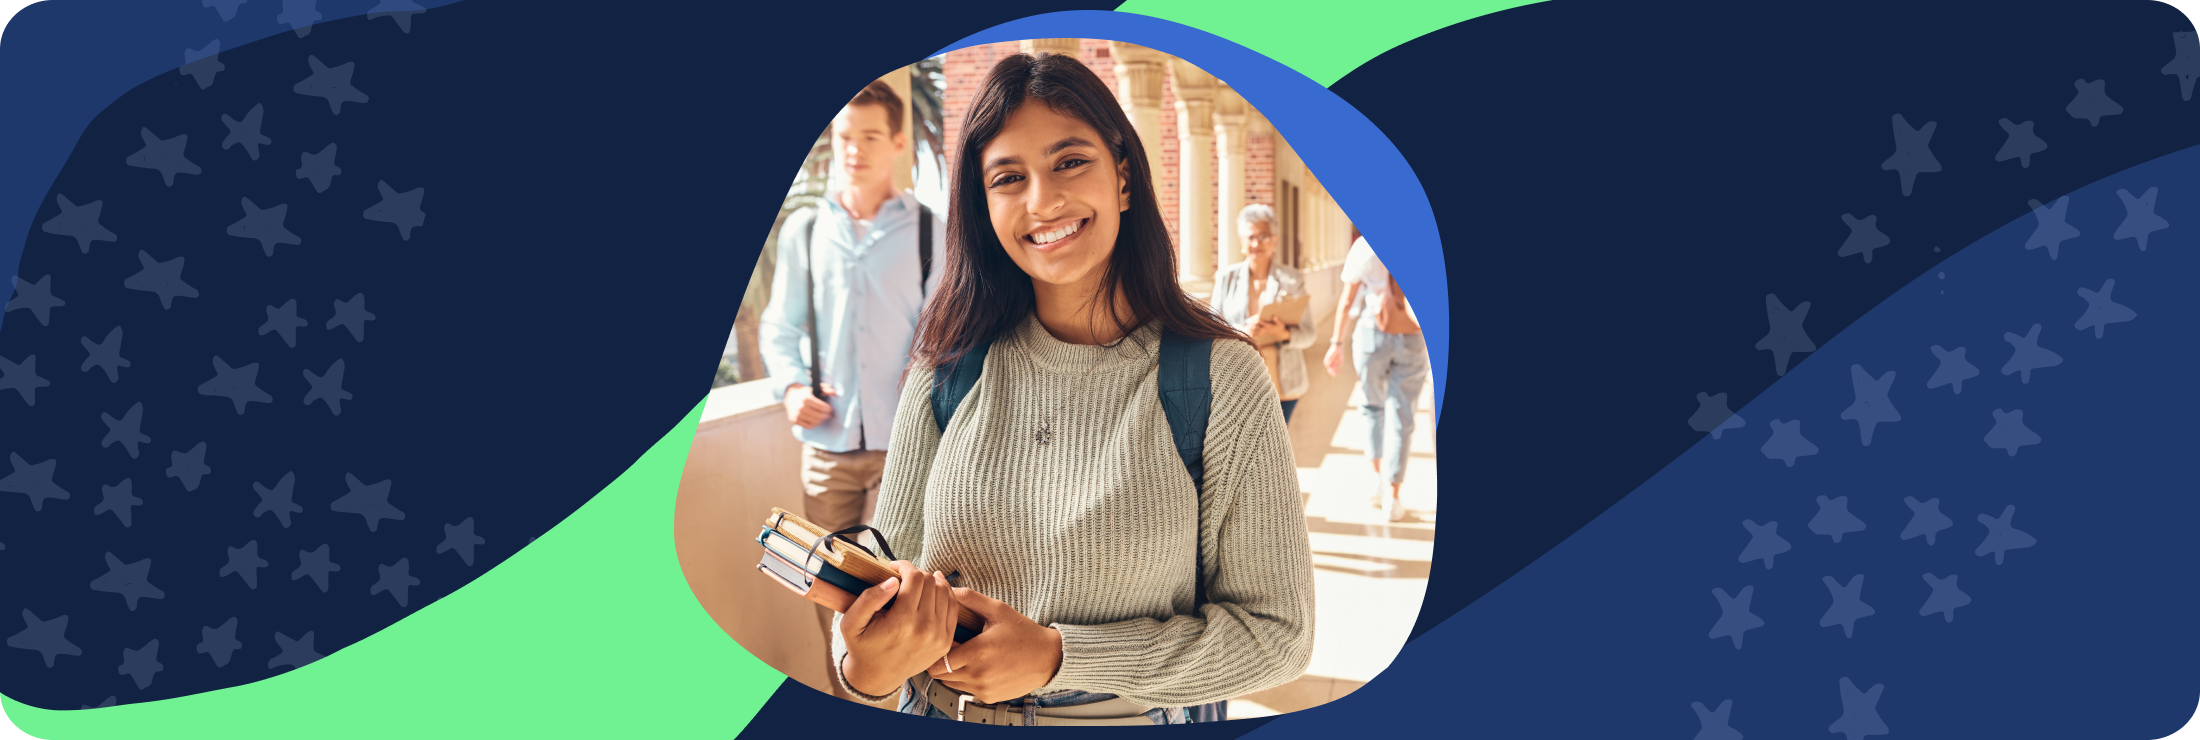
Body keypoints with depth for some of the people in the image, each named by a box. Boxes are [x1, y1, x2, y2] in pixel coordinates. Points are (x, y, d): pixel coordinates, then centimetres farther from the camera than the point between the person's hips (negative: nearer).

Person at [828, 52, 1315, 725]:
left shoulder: (1223, 377, -12)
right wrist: (866, 667, -21)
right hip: (947, 716, 3)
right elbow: (890, 565, 1)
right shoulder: (947, 370, -3)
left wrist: (1057, 657, -19)